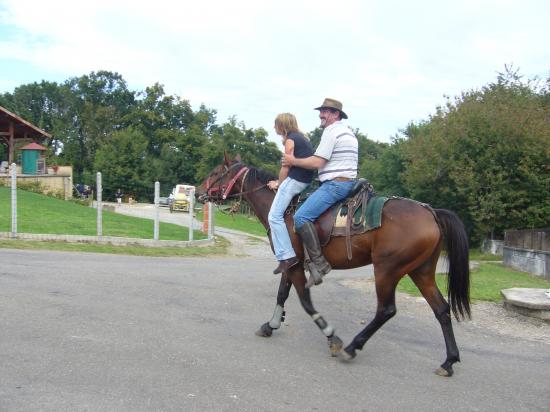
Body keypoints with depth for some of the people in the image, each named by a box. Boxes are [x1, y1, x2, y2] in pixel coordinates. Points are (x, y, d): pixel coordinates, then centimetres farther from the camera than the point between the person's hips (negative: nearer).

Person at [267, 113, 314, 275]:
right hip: (307, 180, 11)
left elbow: (286, 167, -10)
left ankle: (287, 256, -21)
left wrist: (278, 184, 5)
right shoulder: (302, 137, 21)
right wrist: (280, 182, 19)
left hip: (295, 181, -10)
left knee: (275, 216, -13)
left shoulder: (290, 139, -6)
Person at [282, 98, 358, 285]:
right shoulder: (347, 131, 23)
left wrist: (293, 161, -3)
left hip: (335, 184, -11)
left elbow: (317, 162, -16)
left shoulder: (331, 130, -9)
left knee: (301, 217, -18)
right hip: (347, 183, 11)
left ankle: (319, 263, -21)